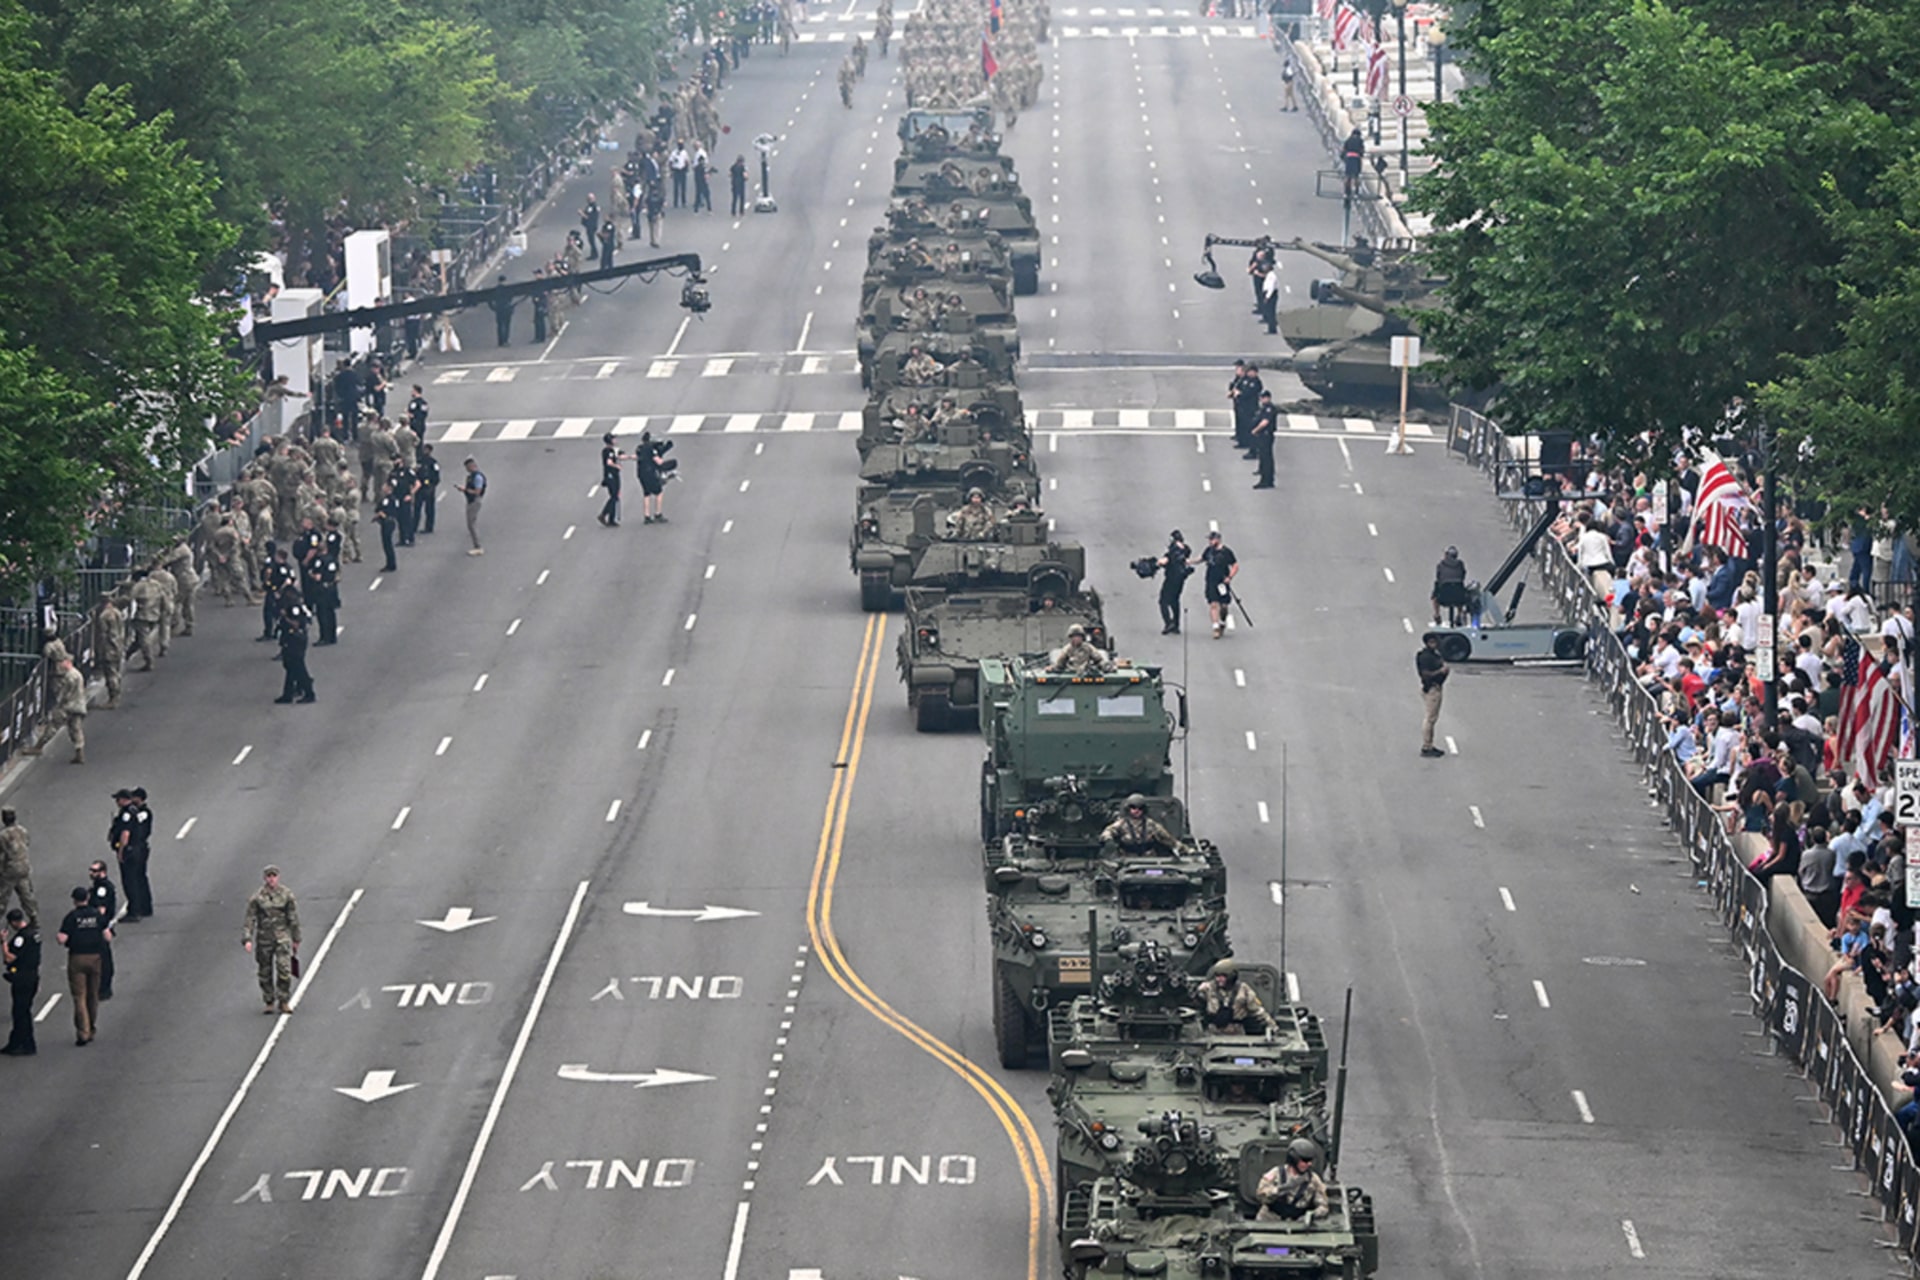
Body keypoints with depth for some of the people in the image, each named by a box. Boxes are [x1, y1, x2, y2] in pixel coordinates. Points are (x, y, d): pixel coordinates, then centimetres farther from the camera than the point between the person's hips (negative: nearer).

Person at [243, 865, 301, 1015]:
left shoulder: (286, 894, 0)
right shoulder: (257, 897, -2)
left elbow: (294, 918, 8)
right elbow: (250, 919, -2)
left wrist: (296, 939, 10)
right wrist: (247, 939, -13)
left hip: (282, 936, -1)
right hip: (264, 937, 1)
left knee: (284, 969, -12)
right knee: (265, 972, 5)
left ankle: (284, 1003, -4)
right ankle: (269, 1003, 17)